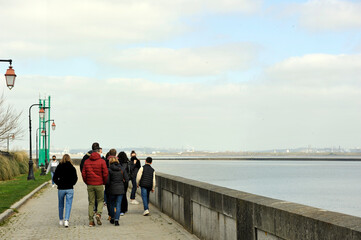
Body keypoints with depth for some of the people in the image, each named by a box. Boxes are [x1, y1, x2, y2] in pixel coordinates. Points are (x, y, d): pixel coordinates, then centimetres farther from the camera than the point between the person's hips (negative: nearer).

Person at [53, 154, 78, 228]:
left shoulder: (59, 167, -2)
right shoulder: (72, 168, -2)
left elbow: (55, 178, -3)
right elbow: (75, 178, -2)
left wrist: (59, 184, 10)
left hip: (61, 189, 1)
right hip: (69, 189, -1)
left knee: (61, 205, 15)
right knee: (68, 205, -1)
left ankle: (61, 220, 25)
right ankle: (66, 220, -15)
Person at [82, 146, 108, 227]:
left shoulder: (86, 161, 5)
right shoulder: (101, 161, -7)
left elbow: (83, 174, 4)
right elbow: (105, 173, -9)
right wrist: (104, 182, 7)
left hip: (89, 185, 3)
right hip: (99, 184, -3)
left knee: (91, 202, 8)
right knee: (100, 200, 13)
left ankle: (91, 220, 6)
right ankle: (98, 213, -11)